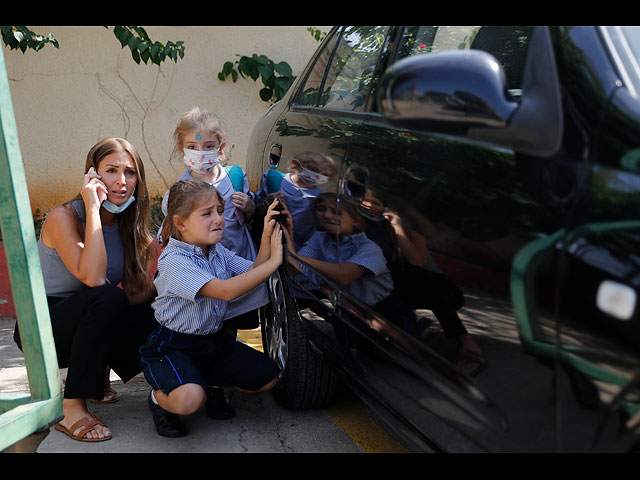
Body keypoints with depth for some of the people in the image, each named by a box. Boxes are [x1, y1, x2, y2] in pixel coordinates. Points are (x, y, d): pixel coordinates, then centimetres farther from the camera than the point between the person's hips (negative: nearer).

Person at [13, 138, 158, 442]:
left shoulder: (131, 223, 1)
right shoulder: (64, 217, -18)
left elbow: (148, 286, -3)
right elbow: (93, 277, -33)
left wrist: (134, 292, -26)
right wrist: (93, 208, -30)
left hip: (93, 323, 5)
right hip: (42, 328, -5)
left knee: (155, 315, -20)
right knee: (107, 297, -34)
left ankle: (96, 373, 6)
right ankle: (71, 408, -23)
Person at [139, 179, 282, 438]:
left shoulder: (218, 251, 4)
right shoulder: (174, 261, -24)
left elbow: (253, 272, -1)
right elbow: (226, 290, -34)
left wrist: (267, 237, -16)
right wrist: (274, 261, -31)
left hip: (214, 341, 8)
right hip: (173, 346, -8)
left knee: (269, 376, 2)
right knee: (188, 399, -35)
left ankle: (206, 385, 20)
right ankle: (160, 397, 3)